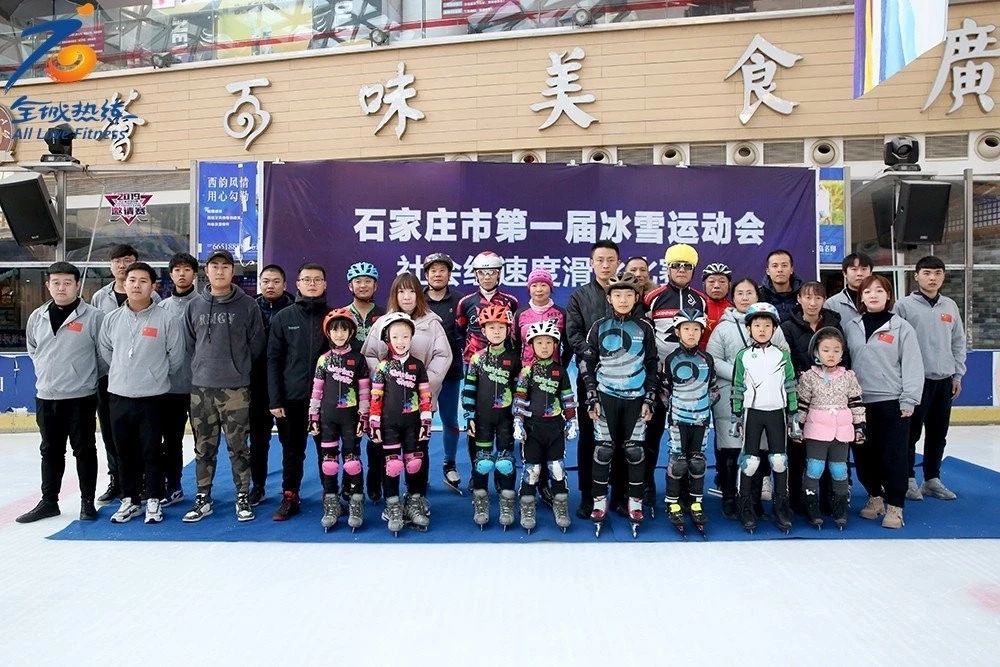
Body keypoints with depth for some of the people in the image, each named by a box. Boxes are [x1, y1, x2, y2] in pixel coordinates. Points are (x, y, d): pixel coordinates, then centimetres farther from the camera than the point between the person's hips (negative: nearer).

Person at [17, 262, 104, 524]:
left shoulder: (94, 316, -11)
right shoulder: (37, 317, 6)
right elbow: (32, 349, 21)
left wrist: (87, 375, 1)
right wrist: (46, 371, 13)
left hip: (81, 397, -5)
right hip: (45, 396, 5)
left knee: (84, 450, 5)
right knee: (50, 451, 15)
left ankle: (87, 502, 15)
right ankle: (49, 501, 26)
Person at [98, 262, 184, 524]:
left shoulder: (165, 319, -7)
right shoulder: (112, 319, 4)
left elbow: (176, 355, -1)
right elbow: (105, 350, 17)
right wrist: (123, 373, 15)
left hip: (152, 397, -3)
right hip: (119, 395, 3)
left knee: (152, 452, 3)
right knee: (125, 452, 11)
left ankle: (153, 501, 16)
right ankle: (129, 499, 24)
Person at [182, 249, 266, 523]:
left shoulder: (247, 305, -1)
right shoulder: (194, 306, 8)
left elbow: (257, 343, 2)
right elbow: (189, 343, 14)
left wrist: (238, 366, 5)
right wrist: (200, 367, 9)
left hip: (235, 388, -3)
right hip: (200, 387, 3)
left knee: (238, 446, 2)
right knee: (204, 447, 10)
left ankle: (243, 498, 14)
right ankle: (203, 499, 22)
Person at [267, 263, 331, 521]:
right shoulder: (283, 317, 2)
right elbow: (273, 361, 1)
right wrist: (275, 400, -4)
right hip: (292, 399, 1)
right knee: (292, 451, 11)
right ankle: (290, 498, 25)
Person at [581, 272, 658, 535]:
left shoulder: (644, 327, 1)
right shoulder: (600, 327, 0)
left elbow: (652, 366, 4)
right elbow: (588, 364, 3)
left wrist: (649, 400, 0)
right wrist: (592, 399, -2)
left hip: (636, 398, 0)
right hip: (606, 397, 0)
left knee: (635, 450, 4)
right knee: (603, 449, 1)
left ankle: (635, 501, 18)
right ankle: (599, 500, 14)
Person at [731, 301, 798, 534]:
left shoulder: (783, 355, 4)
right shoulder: (743, 356, 2)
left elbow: (790, 387, 6)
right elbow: (737, 388, 4)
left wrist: (793, 416, 4)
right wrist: (736, 416, 1)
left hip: (777, 412, 1)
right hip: (752, 412, -1)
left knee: (779, 459, 3)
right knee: (750, 460, -2)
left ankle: (781, 505, 16)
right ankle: (746, 506, 10)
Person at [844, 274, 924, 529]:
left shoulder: (901, 327, -2)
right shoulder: (852, 327, 8)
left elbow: (912, 365, -4)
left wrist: (909, 400, -8)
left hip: (892, 403, -3)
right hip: (859, 403, 3)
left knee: (893, 456, 1)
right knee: (863, 455, 10)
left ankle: (894, 506, 15)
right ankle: (875, 496, 29)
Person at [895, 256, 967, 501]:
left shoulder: (950, 306, 10)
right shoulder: (904, 305, -6)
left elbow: (958, 343, 14)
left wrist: (958, 375, 10)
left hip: (944, 380, 5)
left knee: (938, 434, 11)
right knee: (911, 432, 1)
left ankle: (932, 479, 23)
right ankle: (908, 480, 12)